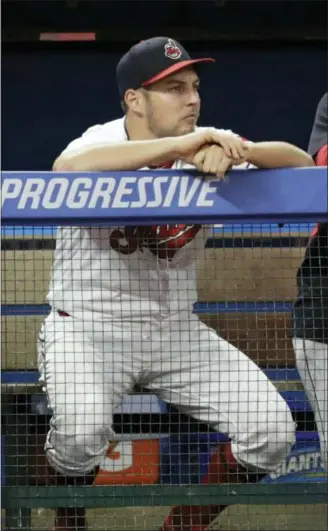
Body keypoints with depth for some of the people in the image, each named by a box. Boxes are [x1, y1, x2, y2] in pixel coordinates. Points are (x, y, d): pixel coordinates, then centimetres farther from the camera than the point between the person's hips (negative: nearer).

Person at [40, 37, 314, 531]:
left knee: (273, 430, -9)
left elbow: (300, 163, -13)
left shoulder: (205, 155, -3)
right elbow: (67, 171, -41)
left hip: (175, 329, 5)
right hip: (87, 324, -5)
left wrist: (235, 151, -34)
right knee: (83, 429, -33)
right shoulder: (101, 142, -15)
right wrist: (178, 145, -47)